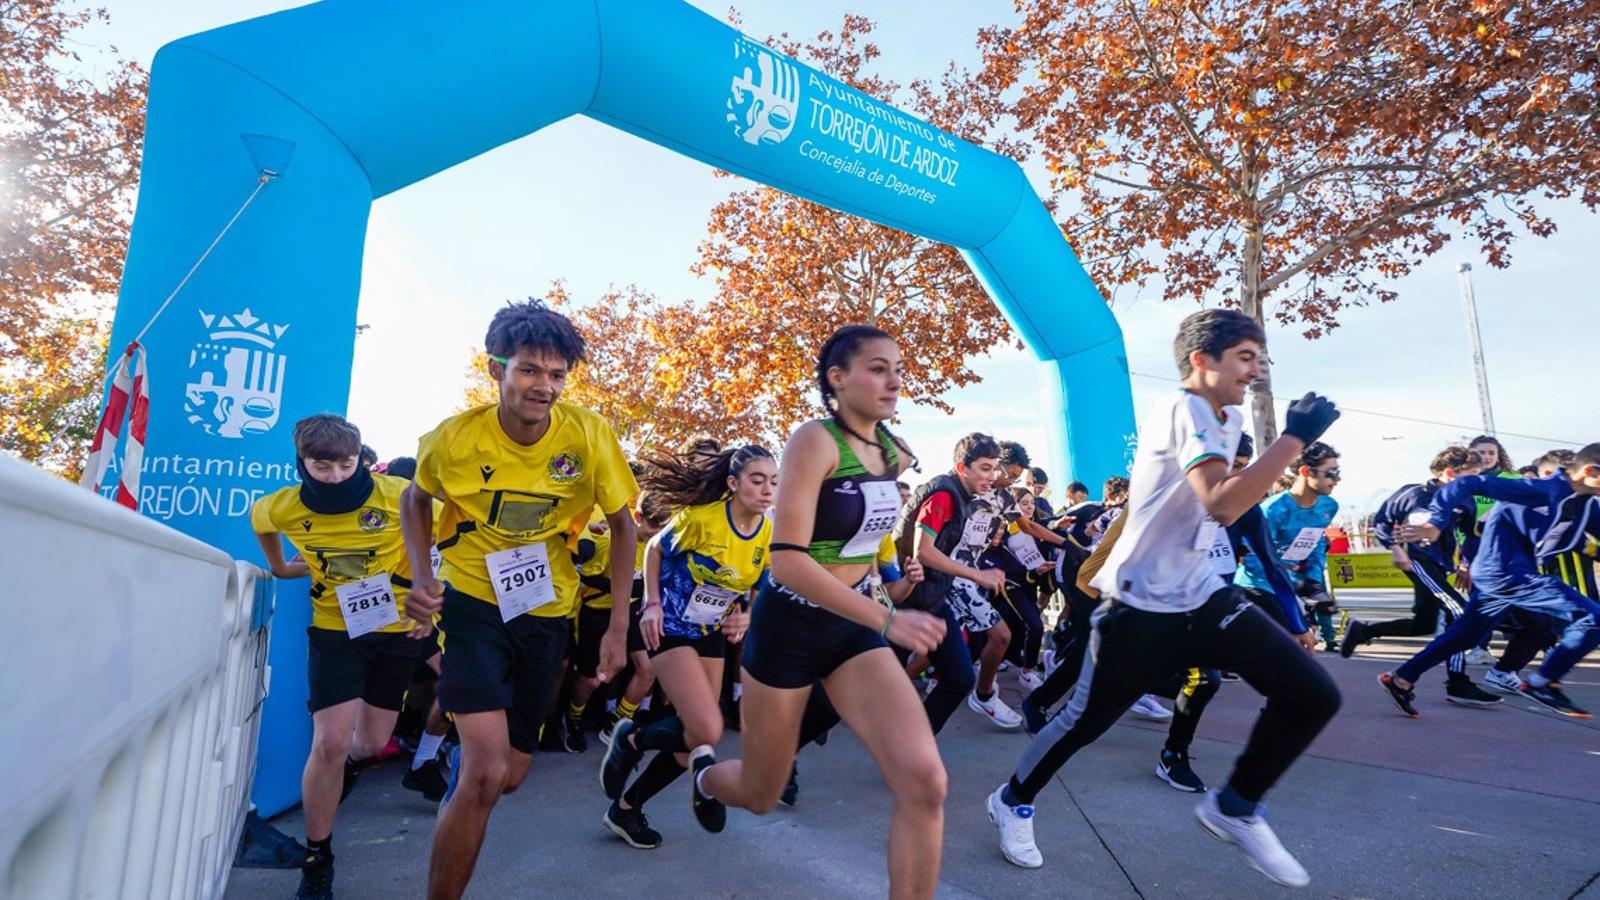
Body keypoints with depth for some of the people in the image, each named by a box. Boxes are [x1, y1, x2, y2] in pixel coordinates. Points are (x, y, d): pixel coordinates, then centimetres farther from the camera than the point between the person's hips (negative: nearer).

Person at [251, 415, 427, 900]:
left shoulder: (398, 496, -21)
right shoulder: (284, 508, -11)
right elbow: (258, 519, 15)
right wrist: (278, 567, 17)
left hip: (397, 629, 0)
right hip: (335, 630, 1)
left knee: (371, 743, 11)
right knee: (330, 742, -8)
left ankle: (347, 764, 50)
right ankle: (317, 859, 13)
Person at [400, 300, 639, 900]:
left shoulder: (589, 436, -17)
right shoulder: (454, 438, -16)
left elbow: (622, 525, -5)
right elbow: (416, 499, 5)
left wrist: (618, 623, -9)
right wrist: (421, 575, -11)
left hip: (546, 612, 2)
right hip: (471, 602, -2)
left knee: (510, 774, 15)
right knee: (487, 769, -18)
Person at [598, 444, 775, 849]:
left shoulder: (770, 534, -6)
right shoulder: (703, 516, -21)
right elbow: (655, 549, -5)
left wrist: (749, 617, -12)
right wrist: (652, 604, -14)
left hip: (713, 635, 6)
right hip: (671, 628, -6)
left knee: (694, 741, 9)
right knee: (708, 731, -20)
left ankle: (626, 807, 30)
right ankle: (630, 740, 9)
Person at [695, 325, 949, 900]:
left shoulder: (894, 454, 3)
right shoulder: (815, 441, -19)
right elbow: (787, 559, -28)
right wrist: (887, 619, -34)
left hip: (853, 626, 5)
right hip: (790, 625, -5)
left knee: (924, 781, -16)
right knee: (759, 796, 13)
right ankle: (703, 773, 50)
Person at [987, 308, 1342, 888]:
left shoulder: (1229, 419, 11)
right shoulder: (1187, 411, -18)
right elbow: (1223, 504, -33)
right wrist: (1297, 436, -28)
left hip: (1200, 595, 8)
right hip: (1142, 604, -8)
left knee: (1312, 694, -3)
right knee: (1085, 721, 4)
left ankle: (1235, 807, 17)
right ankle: (1012, 801, 29)